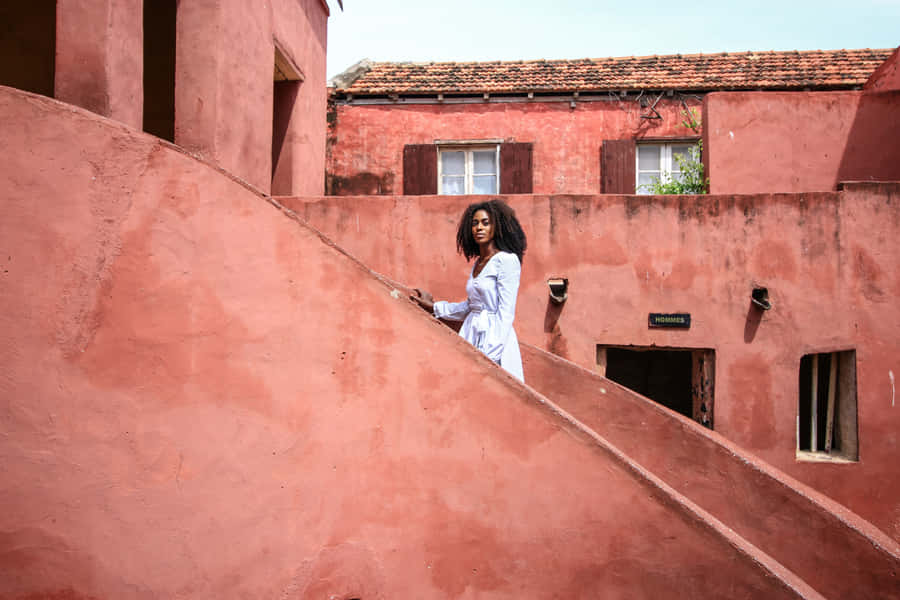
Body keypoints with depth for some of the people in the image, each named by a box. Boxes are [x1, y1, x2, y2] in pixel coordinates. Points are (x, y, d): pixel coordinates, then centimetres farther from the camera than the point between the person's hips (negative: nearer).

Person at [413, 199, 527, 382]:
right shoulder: (477, 264, 15)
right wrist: (434, 307, 23)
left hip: (494, 335, -7)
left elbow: (506, 312, -14)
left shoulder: (507, 260, -9)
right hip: (471, 335, 7)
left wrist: (491, 354, -19)